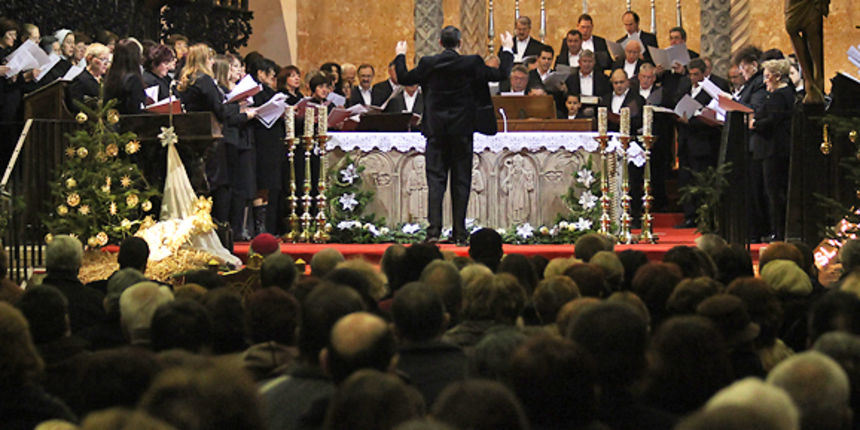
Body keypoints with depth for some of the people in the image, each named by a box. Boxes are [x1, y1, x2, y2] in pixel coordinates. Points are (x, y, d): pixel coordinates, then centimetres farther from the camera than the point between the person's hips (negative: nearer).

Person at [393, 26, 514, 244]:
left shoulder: (428, 63, -4)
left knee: (435, 179, 3)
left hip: (436, 130, 1)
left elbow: (404, 78, 9)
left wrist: (401, 56, 26)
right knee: (461, 181, 5)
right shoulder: (471, 63, -8)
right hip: (461, 129, -1)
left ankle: (434, 230, -7)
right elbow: (501, 74, -1)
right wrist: (507, 50, 14)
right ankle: (460, 232, 4)